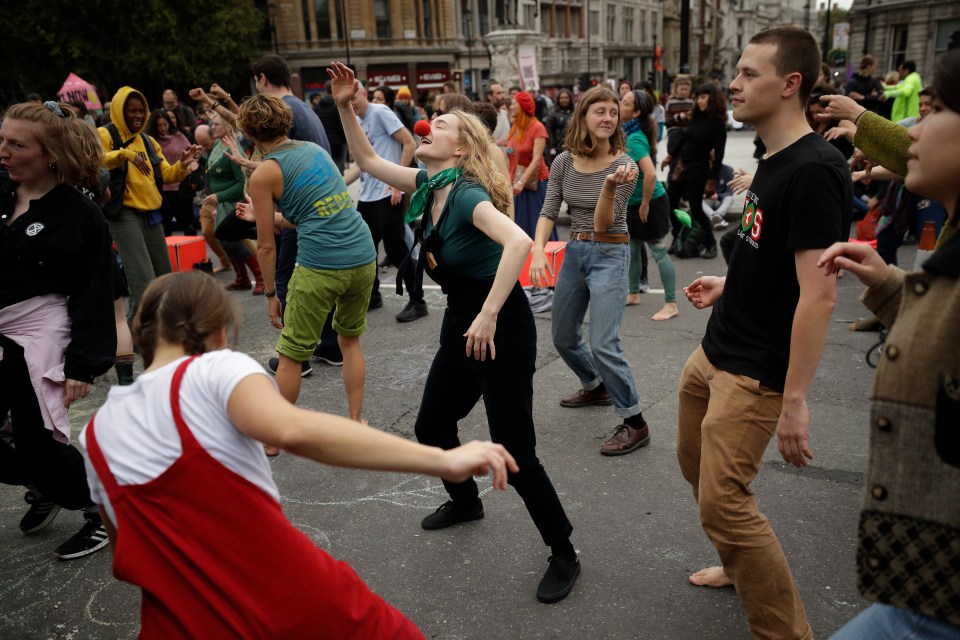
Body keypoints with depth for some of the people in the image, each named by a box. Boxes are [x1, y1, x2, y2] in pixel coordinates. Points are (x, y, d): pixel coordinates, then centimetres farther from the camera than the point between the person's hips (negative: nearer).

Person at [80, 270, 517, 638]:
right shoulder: (214, 369, -8)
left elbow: (128, 554, 18)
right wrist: (443, 460, -31)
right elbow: (293, 431, -30)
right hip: (300, 604, -4)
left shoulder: (96, 435, 8)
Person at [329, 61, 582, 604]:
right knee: (431, 426, 20)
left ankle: (565, 555, 14)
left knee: (513, 453, -6)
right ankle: (466, 501, 47)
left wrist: (488, 317, -40)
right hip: (460, 326, 9)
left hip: (503, 332, -9)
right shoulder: (429, 185, 3)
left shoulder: (467, 194, -22)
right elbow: (369, 161, 14)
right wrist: (346, 108, 3)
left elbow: (519, 242, -39)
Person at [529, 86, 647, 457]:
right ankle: (597, 388, 44)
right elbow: (548, 211, -3)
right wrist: (538, 249, -20)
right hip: (574, 251, 6)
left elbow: (604, 225, -19)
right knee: (563, 337, 17)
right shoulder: (564, 162, -1)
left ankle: (635, 424, -2)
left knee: (603, 344, -16)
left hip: (609, 255, -6)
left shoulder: (624, 165, -14)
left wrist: (610, 187, -37)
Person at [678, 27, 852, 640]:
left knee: (723, 501, -6)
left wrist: (795, 400, -25)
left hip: (755, 373, -10)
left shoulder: (813, 170, -21)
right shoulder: (774, 160, 8)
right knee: (696, 462, 21)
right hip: (715, 353, 10)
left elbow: (819, 293, -25)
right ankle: (742, 565, 46)